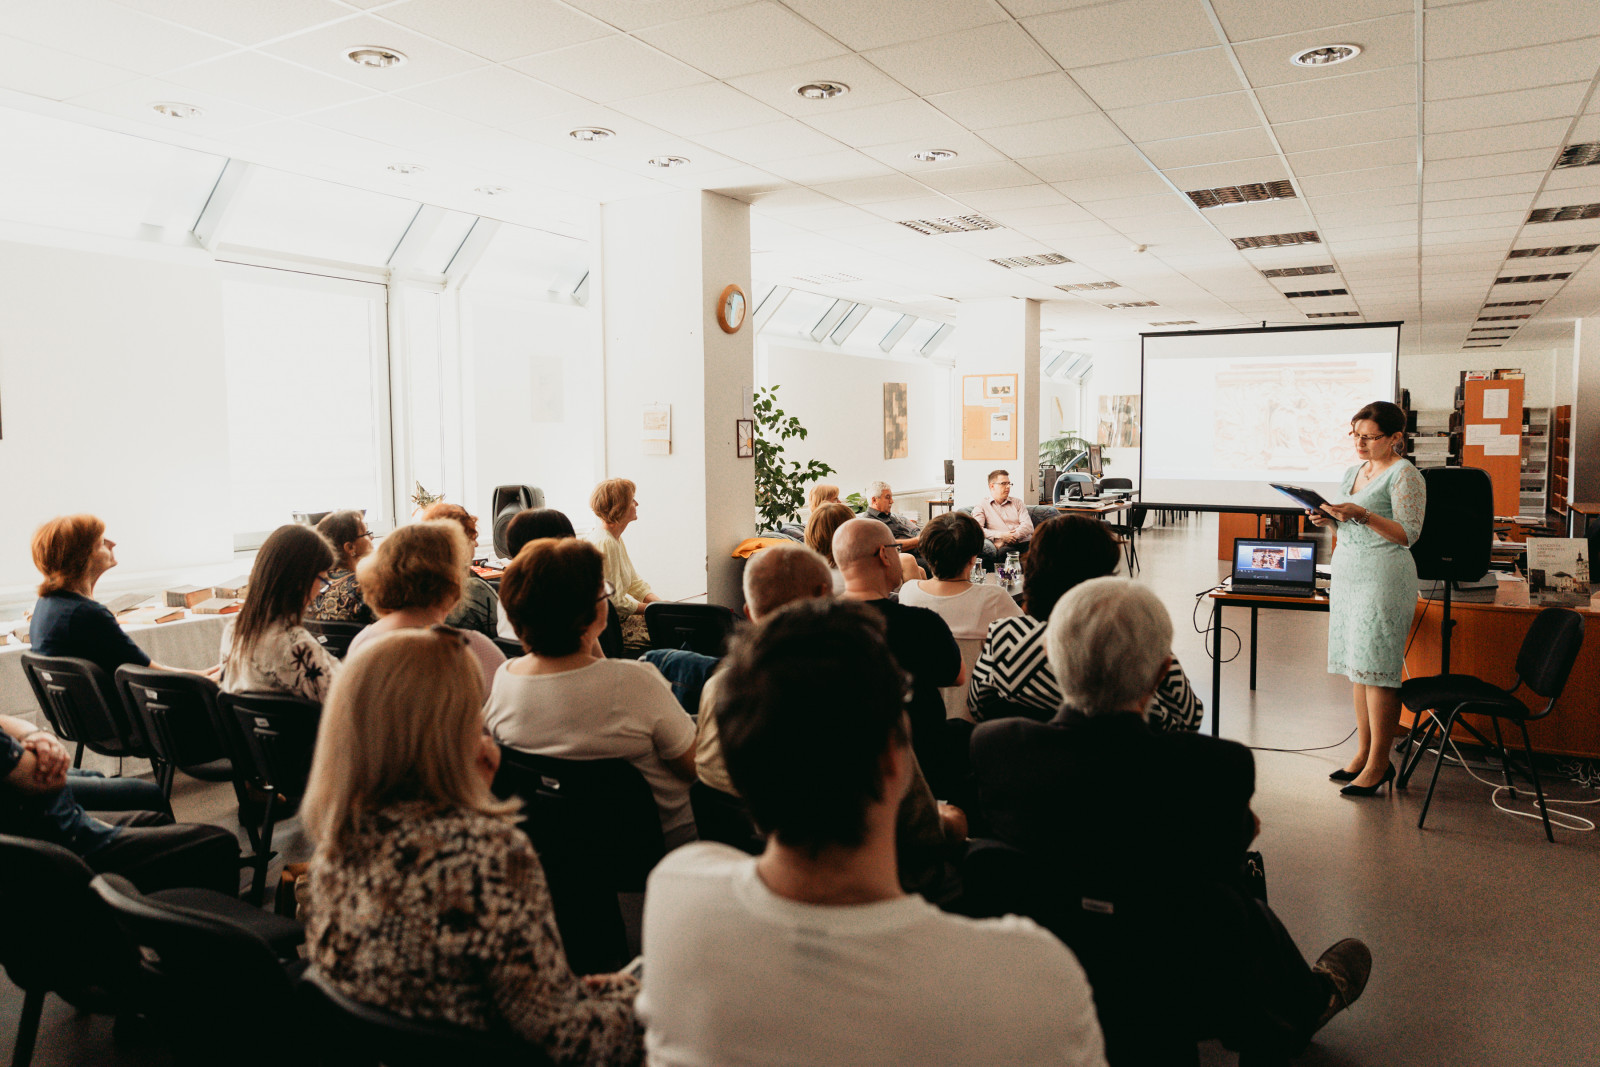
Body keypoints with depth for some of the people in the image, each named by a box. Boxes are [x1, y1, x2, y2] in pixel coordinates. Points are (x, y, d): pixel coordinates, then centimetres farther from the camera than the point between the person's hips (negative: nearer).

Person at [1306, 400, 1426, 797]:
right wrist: (1329, 518, 4)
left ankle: (1378, 764, 1)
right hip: (1347, 572, 8)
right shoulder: (1354, 471, 17)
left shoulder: (1405, 474, -7)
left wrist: (1362, 515, -24)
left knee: (1376, 670, -7)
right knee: (1357, 667, 10)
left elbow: (1408, 533, -14)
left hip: (1384, 577, -8)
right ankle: (1363, 753, 18)